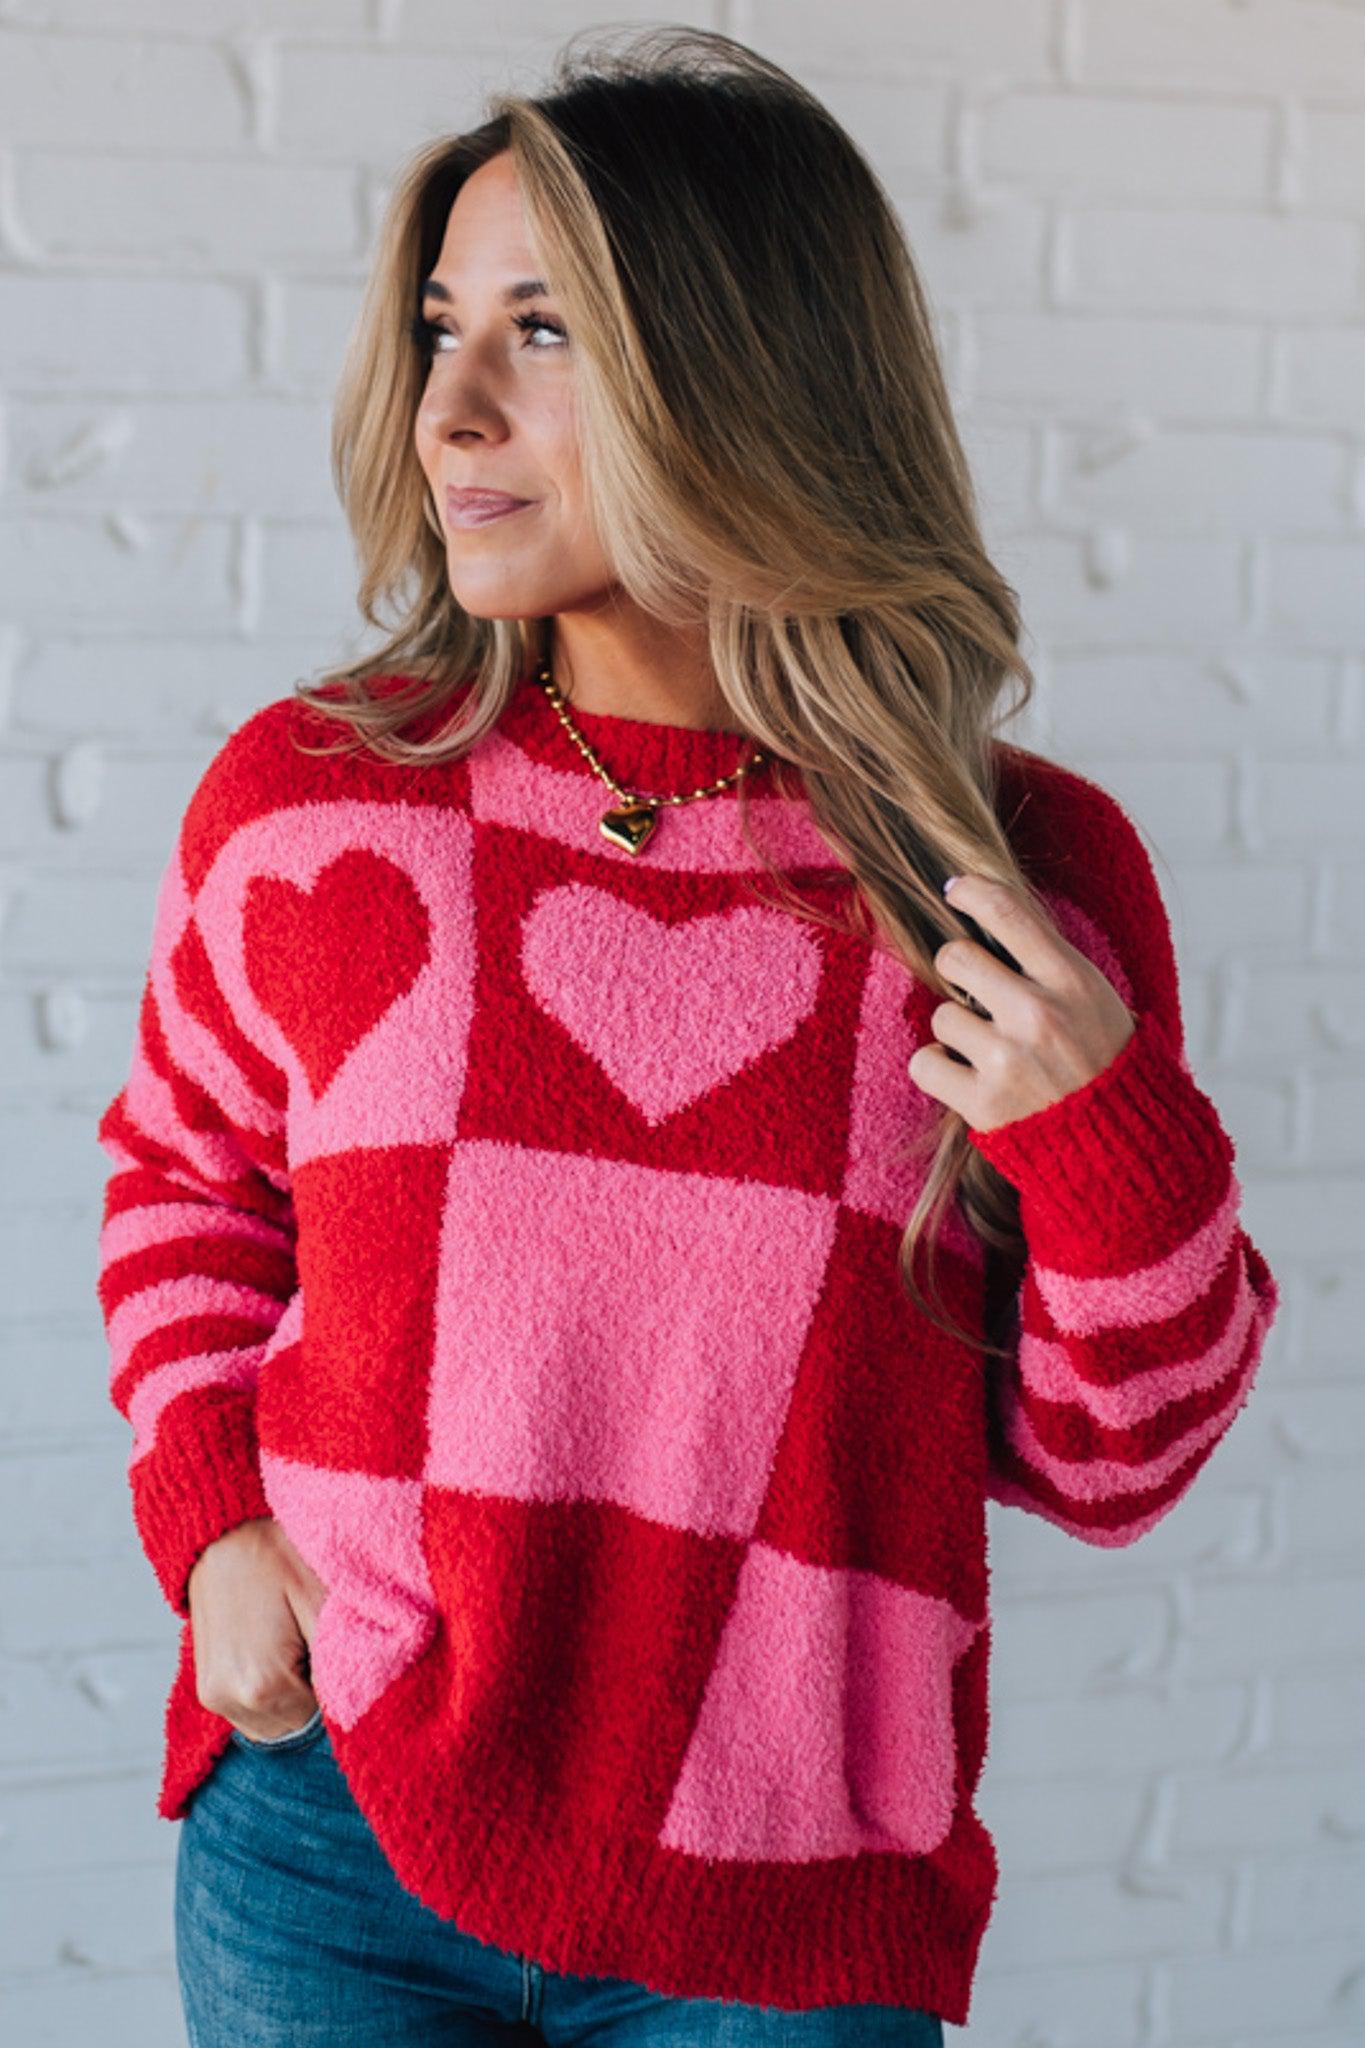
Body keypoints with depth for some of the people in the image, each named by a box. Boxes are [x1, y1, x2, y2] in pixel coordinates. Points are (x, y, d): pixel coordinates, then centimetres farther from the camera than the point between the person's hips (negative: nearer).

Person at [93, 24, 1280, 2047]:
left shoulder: (1032, 875, -6)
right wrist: (211, 1516, 0)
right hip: (330, 1856, 1)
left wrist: (1113, 1142, -16)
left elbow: (1099, 1462, 1)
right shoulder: (304, 800, -5)